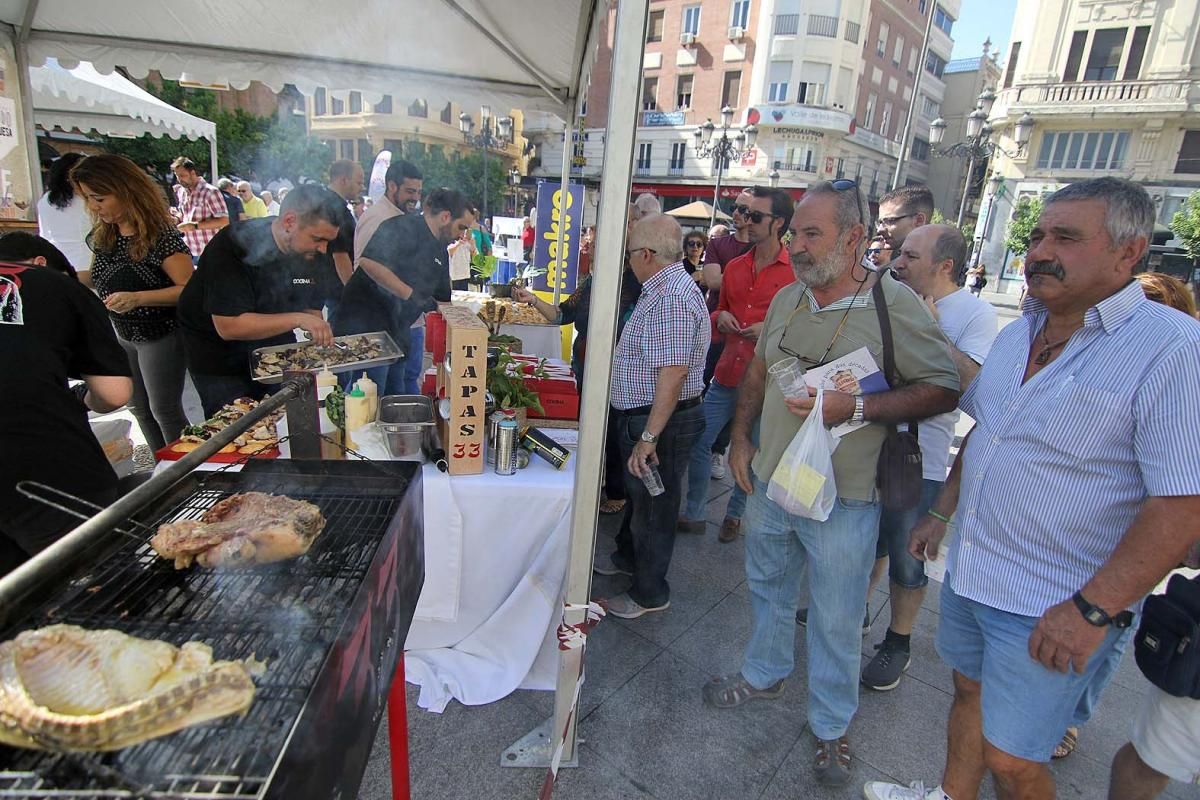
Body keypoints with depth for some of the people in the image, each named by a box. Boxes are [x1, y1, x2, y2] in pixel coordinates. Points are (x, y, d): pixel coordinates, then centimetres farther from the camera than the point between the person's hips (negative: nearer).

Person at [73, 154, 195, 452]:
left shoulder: (161, 236, -23)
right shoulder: (103, 235, 1)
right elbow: (98, 278, 13)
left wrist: (137, 298, -34)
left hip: (160, 336, -8)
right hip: (123, 335, 8)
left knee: (164, 410, 2)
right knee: (139, 408, 18)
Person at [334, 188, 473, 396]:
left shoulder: (440, 250, 17)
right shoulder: (404, 228, -12)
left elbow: (442, 299, 23)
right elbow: (368, 262, -27)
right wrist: (411, 295, -26)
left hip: (396, 332, 10)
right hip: (366, 324, -10)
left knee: (396, 400, 15)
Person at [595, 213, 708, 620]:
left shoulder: (673, 297, -24)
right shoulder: (664, 289, 10)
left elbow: (673, 373, -31)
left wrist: (648, 437, -29)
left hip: (661, 421, -10)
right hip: (643, 417, 10)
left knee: (653, 505, 6)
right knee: (638, 494, 26)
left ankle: (650, 594, 25)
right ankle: (628, 558, 48)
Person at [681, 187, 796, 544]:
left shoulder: (797, 271, -7)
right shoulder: (734, 267, 10)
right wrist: (720, 317, 1)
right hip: (727, 375, 5)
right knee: (699, 442, 6)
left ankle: (734, 515, 32)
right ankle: (694, 514, 22)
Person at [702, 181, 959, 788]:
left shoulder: (895, 304, -15)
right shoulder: (787, 299, 3)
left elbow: (943, 390, -14)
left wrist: (856, 407, -26)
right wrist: (740, 437, 8)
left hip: (841, 499, -5)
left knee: (835, 620, 11)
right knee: (767, 587, 24)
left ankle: (831, 726, 35)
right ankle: (764, 675, 50)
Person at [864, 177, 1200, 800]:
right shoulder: (1019, 331, 5)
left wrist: (1092, 609, -23)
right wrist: (942, 513, 16)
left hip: (1052, 608, -7)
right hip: (967, 573, 7)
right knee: (969, 691, 25)